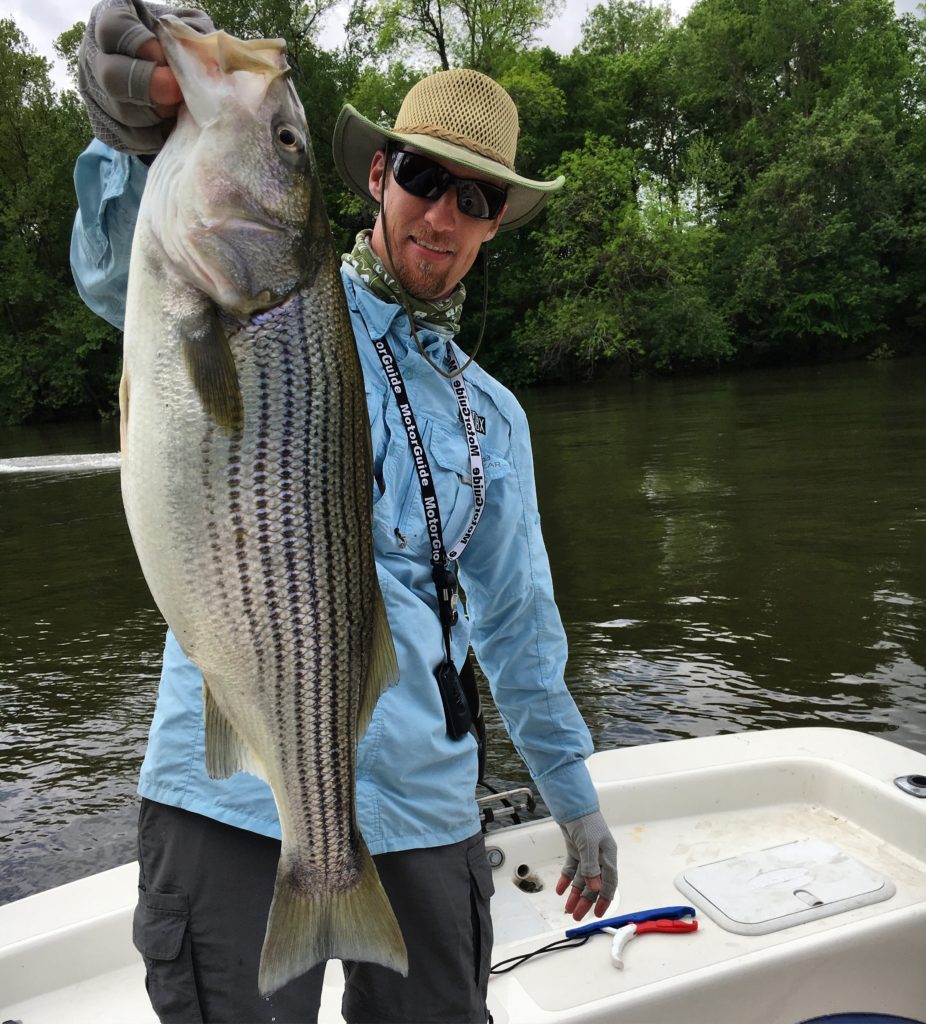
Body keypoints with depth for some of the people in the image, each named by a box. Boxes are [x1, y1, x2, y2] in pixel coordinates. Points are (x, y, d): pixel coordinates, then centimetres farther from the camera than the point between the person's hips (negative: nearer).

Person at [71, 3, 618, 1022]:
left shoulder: (493, 416, 13)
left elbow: (520, 623, 18)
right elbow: (131, 272, -24)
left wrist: (576, 798, 21)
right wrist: (142, 136, -46)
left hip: (422, 808, 5)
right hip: (235, 795, -4)